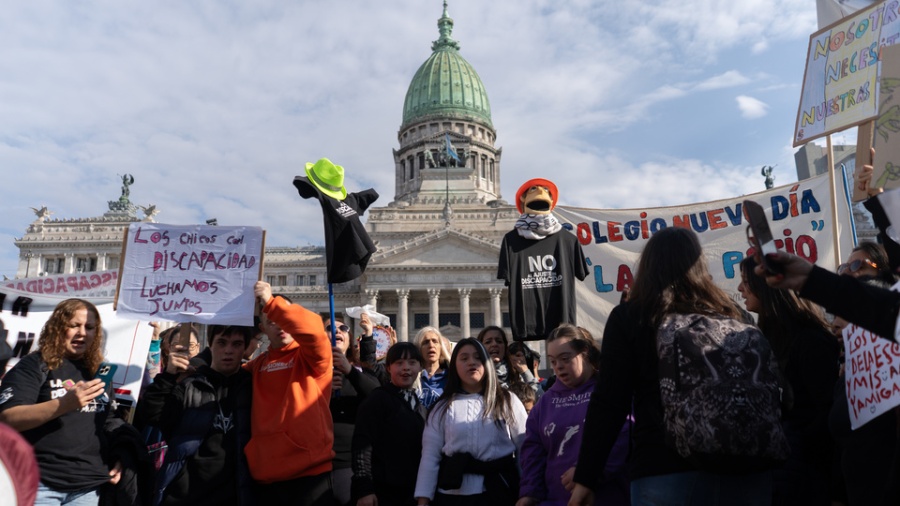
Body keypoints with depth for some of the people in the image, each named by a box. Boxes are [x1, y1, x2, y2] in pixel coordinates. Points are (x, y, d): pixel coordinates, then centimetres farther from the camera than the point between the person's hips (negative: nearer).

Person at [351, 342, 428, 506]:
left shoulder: (421, 405, 12)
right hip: (383, 491, -6)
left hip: (415, 491, 6)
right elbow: (362, 443, -13)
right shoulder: (377, 399, -7)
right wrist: (364, 489, -19)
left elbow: (425, 449, 15)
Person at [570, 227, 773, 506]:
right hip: (745, 468, 4)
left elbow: (609, 402, -6)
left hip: (666, 472, -3)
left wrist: (585, 478, -1)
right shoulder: (733, 314, 8)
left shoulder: (628, 316, -2)